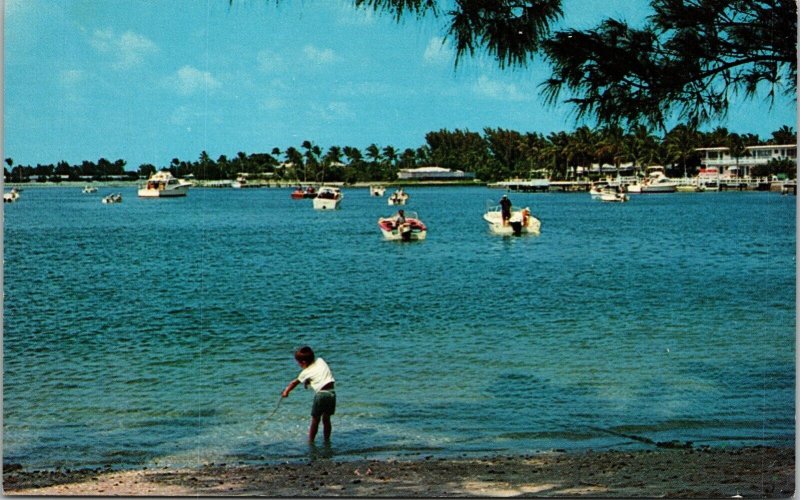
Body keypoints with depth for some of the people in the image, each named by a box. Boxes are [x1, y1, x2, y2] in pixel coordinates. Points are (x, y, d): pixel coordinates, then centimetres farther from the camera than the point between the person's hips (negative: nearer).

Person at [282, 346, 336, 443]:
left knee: (315, 420, 8)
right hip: (332, 393, 5)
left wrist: (286, 391, 31)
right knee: (326, 419, 16)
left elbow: (295, 383, 15)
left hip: (321, 394, -5)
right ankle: (327, 440, 19)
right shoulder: (320, 361, 9)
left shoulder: (306, 372, 1)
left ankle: (311, 441, 14)